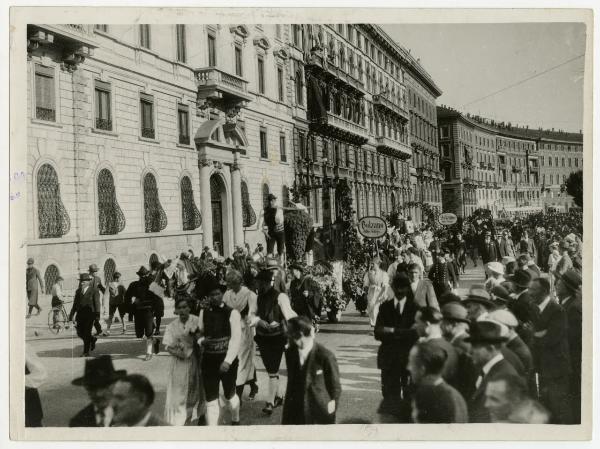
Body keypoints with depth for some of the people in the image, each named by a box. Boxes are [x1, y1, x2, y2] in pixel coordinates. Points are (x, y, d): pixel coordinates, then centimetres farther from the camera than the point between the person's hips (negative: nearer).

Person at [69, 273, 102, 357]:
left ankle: (86, 352, 3)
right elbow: (75, 304, 17)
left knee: (87, 334, -5)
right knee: (80, 333, 6)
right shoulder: (78, 291, 14)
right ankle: (92, 339, 34)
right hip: (80, 315, 6)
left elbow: (97, 304, -8)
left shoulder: (94, 292, -3)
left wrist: (97, 314, -16)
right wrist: (71, 314, 13)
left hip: (89, 315, -6)